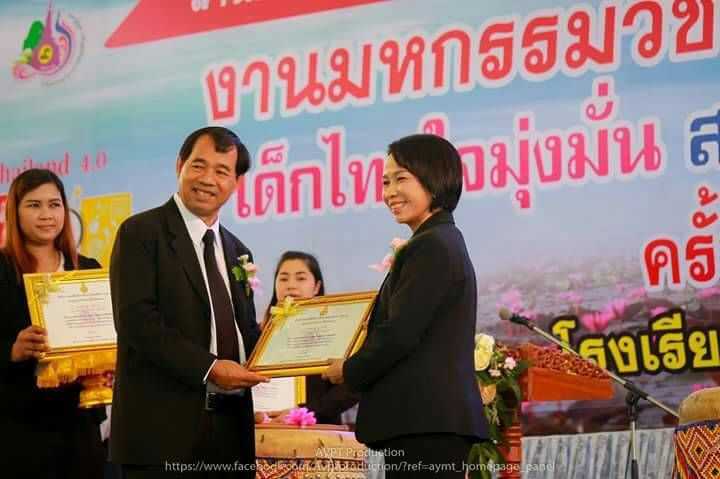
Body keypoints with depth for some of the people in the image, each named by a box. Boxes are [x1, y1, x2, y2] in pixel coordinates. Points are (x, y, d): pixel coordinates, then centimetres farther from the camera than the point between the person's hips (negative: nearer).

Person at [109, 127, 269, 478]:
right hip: (164, 428, -6)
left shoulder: (236, 252, 19)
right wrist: (208, 367, -20)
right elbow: (137, 321, -14)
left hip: (231, 430, 6)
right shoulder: (141, 233, -3)